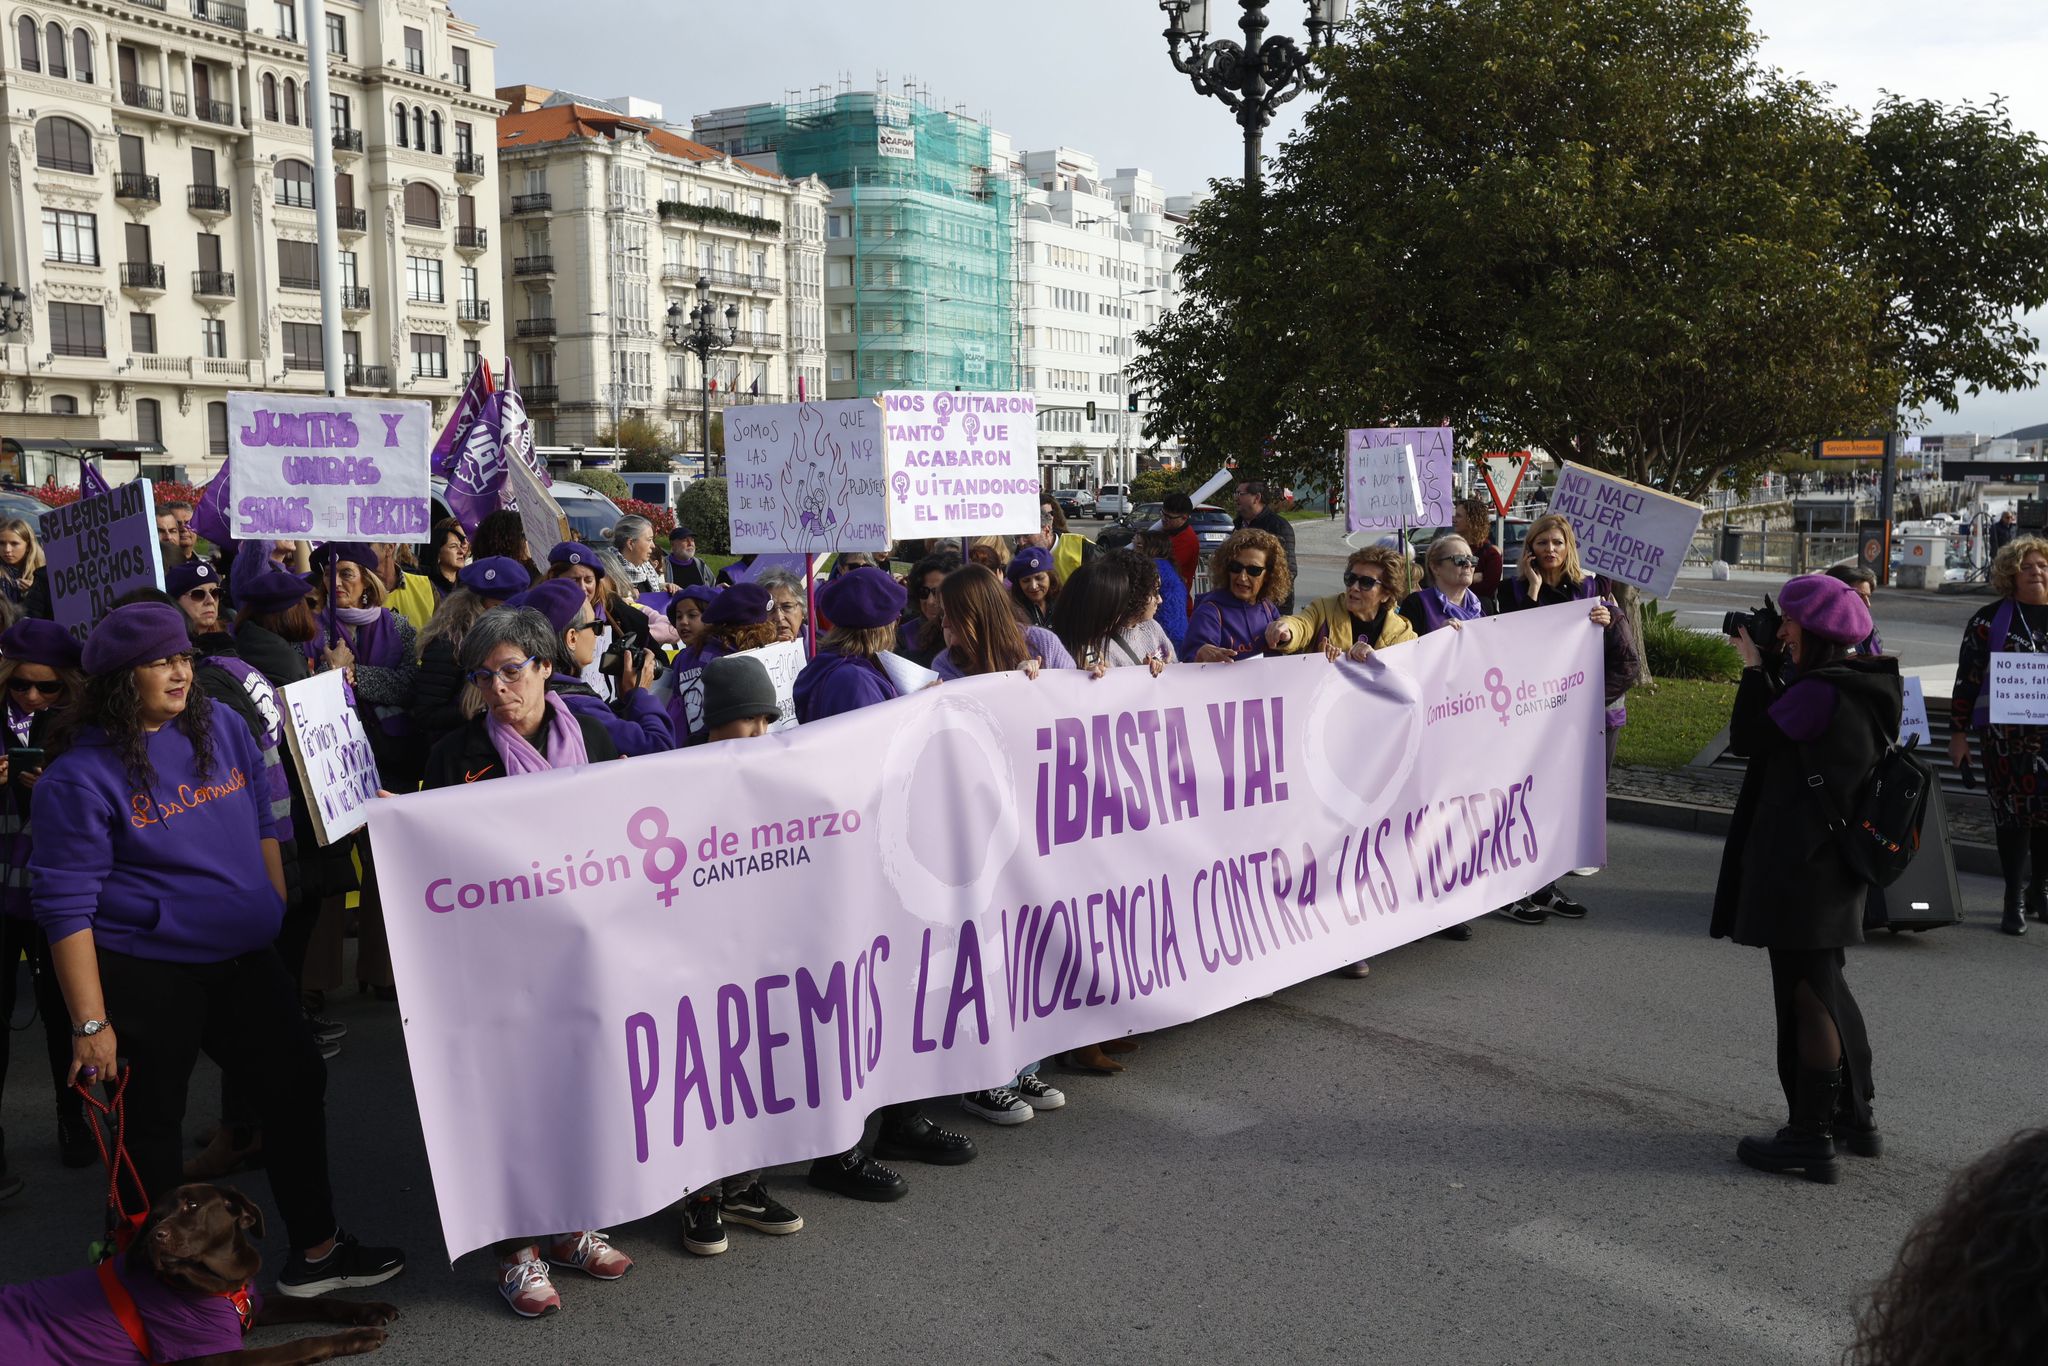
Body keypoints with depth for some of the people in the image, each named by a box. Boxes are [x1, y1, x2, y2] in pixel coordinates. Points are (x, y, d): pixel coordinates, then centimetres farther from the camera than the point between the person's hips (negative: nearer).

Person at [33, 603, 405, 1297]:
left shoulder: (220, 726, 0)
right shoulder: (80, 774, -15)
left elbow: (262, 820, 14)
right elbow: (66, 906, -15)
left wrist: (275, 914, 15)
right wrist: (90, 1024, -16)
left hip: (242, 954, 6)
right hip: (147, 973, -6)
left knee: (297, 1080, 11)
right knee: (151, 1123, 7)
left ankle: (315, 1248, 28)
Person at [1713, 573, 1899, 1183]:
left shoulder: (1818, 692, -22)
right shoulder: (1860, 686, 7)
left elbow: (1748, 738, -13)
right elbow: (1786, 727, 15)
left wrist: (1754, 667, -3)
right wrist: (1774, 664, 8)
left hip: (1801, 864, -10)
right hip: (1834, 860, 10)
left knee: (1806, 994, -1)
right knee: (1823, 984, 22)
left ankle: (1810, 1137, 8)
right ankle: (1854, 1115, 34)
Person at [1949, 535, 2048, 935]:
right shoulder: (1991, 618, 2)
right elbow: (1967, 677, 2)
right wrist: (1958, 732, -2)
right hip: (2004, 734, -2)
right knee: (2011, 812, 1)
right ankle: (2012, 901, 10)